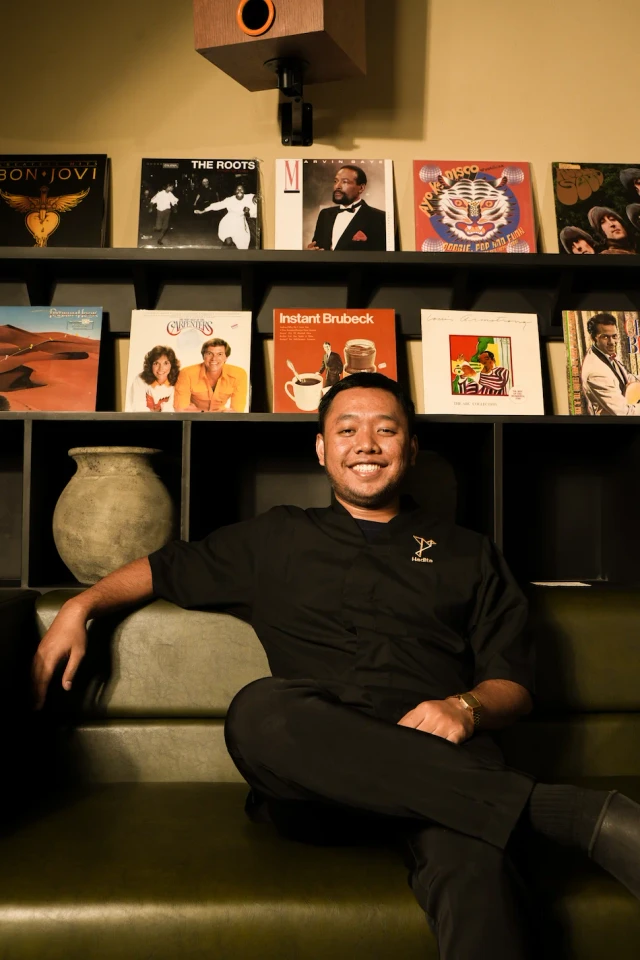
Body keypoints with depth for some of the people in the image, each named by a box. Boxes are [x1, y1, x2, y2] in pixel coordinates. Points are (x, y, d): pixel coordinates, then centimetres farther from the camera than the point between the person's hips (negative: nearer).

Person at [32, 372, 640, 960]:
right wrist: (80, 607, 17)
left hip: (437, 762, -2)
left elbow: (514, 684, 16)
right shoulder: (277, 541, 25)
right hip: (314, 784, 3)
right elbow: (166, 568, 33)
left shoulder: (467, 553, 23)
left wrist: (465, 706, -7)